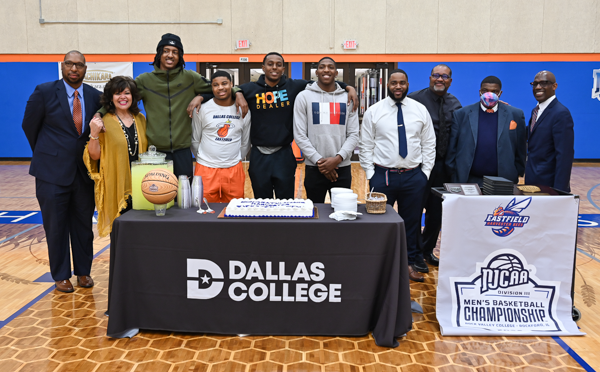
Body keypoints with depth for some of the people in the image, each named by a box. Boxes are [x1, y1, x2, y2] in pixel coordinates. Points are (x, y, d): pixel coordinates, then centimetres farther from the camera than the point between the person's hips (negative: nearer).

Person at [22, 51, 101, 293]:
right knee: (56, 226, 7)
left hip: (85, 171, 3)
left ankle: (83, 272, 25)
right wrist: (46, 154, 11)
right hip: (53, 172, -2)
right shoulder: (44, 92, -5)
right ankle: (61, 276, 21)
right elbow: (29, 125, 4)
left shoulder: (95, 96, 2)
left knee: (84, 225, 11)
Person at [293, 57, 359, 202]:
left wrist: (338, 158, -11)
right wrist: (318, 161, -10)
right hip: (314, 169, -1)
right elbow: (300, 135, -2)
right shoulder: (304, 97, 3)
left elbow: (353, 134, 4)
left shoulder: (348, 98, 8)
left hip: (342, 168, 2)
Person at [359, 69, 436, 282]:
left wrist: (425, 172, 3)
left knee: (411, 222, 11)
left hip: (414, 176, 2)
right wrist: (370, 174, -2)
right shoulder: (373, 111, 1)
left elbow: (428, 144, 9)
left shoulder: (420, 110, 6)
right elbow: (366, 145, 2)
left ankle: (410, 263, 26)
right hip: (383, 175, -2)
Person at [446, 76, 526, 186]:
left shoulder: (516, 115, 7)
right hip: (469, 180, 0)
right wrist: (454, 175, 3)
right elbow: (452, 149, 6)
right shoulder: (461, 114, 5)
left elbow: (521, 150, 10)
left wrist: (516, 175, 7)